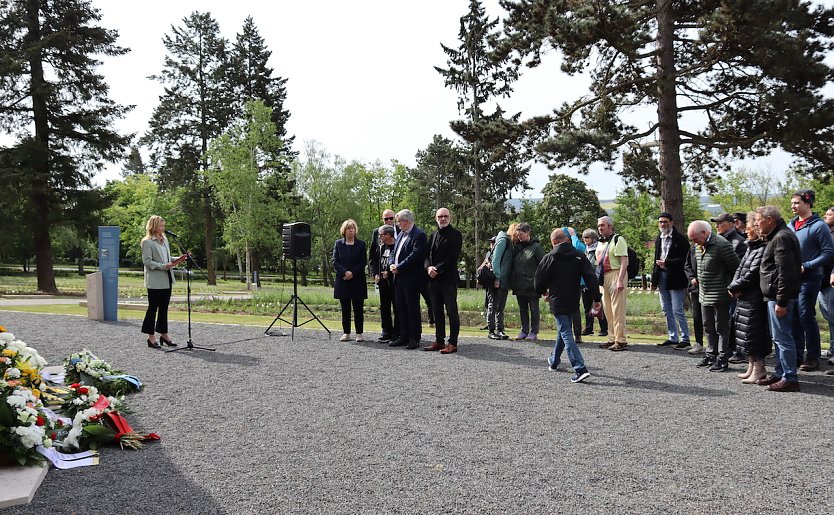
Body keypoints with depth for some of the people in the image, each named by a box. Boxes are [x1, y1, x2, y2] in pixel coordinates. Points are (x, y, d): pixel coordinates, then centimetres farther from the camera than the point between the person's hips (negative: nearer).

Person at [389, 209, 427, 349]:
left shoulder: (419, 235, -11)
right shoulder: (401, 234, 16)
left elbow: (415, 255, -20)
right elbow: (395, 252, 19)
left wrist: (399, 268, -17)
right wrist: (392, 265, 0)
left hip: (411, 279, -8)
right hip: (399, 278, 9)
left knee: (413, 309, -1)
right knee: (401, 309, 12)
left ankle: (414, 339, 7)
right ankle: (404, 337, 20)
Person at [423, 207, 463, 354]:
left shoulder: (455, 235, -4)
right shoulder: (433, 235, 17)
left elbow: (452, 257, -13)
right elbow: (427, 254, 13)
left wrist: (438, 270, -14)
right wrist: (428, 267, -8)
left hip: (448, 279, -7)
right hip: (434, 279, 7)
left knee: (452, 311, -3)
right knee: (437, 312, 11)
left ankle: (453, 343, 0)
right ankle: (439, 341, 19)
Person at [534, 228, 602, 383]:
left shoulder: (549, 258, -8)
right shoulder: (579, 256, 2)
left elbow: (538, 281, 0)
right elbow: (591, 278, -4)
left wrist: (544, 292, 21)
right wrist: (596, 298, -1)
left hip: (558, 302, -5)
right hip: (573, 301, 5)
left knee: (566, 335, -5)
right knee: (563, 331, 23)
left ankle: (580, 369, -17)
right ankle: (554, 361, 40)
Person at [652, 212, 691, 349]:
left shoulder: (680, 239, -9)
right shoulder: (659, 239, 13)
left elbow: (684, 260, -14)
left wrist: (667, 263, -24)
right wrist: (654, 279, 14)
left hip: (675, 278, -7)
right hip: (662, 277, 7)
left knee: (677, 310, -6)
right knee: (667, 311, 12)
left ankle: (685, 339, 4)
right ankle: (672, 338, 21)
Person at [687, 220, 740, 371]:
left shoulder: (721, 245, -18)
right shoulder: (700, 247, 10)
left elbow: (736, 267, -14)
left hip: (720, 295, -9)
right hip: (704, 295, 9)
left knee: (721, 328, 0)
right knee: (708, 327, 16)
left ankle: (722, 360, 6)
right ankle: (711, 355, 27)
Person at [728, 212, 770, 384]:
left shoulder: (763, 249, -17)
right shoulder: (751, 247, 15)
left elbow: (752, 274, -19)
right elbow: (740, 268, 14)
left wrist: (734, 287, -8)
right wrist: (734, 286, -2)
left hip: (755, 298, -10)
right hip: (744, 298, 10)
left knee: (753, 333, -5)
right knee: (745, 333, 14)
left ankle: (759, 369, 4)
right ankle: (751, 367, 24)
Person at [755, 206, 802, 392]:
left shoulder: (781, 238, -16)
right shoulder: (777, 236, 18)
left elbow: (786, 272, -22)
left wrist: (781, 301, -23)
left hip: (779, 296, -11)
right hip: (775, 295, 11)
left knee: (782, 337, -7)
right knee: (778, 337, 17)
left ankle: (790, 378, -2)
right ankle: (780, 373, 26)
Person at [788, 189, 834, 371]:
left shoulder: (819, 226, -7)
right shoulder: (791, 225, 13)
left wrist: (805, 266, -17)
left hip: (809, 279, -6)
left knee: (807, 317, -5)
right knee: (794, 318, 10)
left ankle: (813, 357, 5)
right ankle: (797, 355, 18)